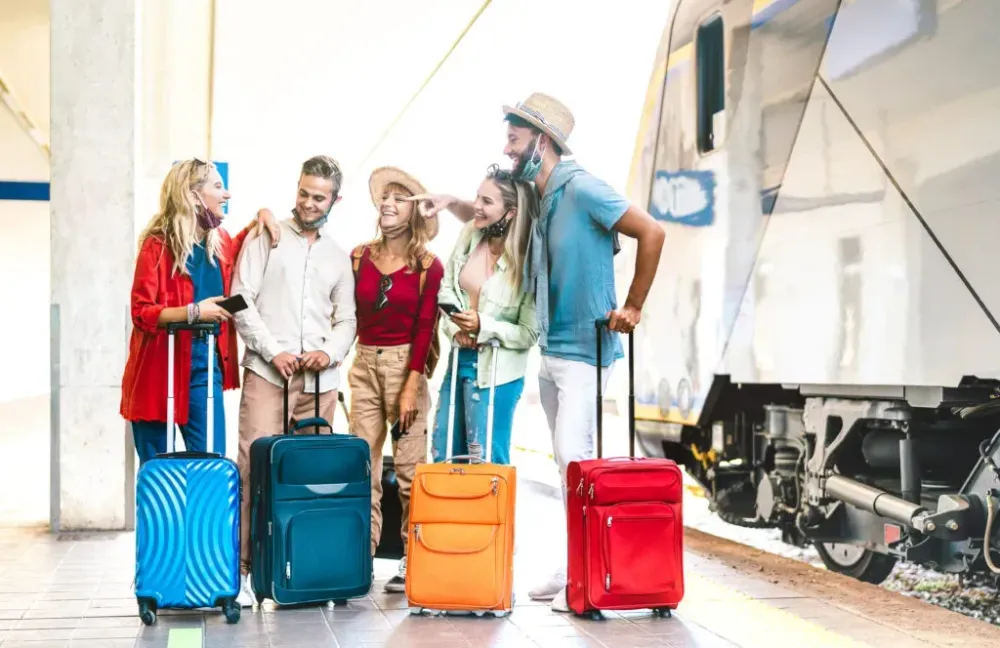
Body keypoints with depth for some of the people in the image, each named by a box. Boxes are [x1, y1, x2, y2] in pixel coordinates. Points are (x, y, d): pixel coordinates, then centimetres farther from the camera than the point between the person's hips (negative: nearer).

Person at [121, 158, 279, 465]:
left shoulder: (218, 241, 8)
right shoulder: (158, 246, -10)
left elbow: (235, 254, 34)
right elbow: (142, 313, -14)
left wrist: (258, 220, 16)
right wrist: (194, 312, -24)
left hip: (205, 366, 5)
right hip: (160, 369, -5)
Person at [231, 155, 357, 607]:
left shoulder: (338, 256, 18)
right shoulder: (266, 237, 7)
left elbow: (346, 319, 17)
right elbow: (242, 300, 0)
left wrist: (331, 352, -4)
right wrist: (272, 351, -9)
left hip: (319, 379, 4)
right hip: (267, 372, -3)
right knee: (256, 465, -12)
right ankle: (243, 566, -10)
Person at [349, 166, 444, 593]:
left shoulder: (427, 266, -1)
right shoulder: (360, 257, 8)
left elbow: (425, 327, -5)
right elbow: (350, 315, 9)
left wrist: (411, 386, -11)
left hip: (406, 364, -3)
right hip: (364, 363, 3)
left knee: (410, 466, -3)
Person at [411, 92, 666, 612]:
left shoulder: (580, 189, -14)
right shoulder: (536, 199, 11)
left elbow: (651, 233, -17)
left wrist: (633, 307, -13)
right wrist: (452, 203, 8)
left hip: (583, 350, -9)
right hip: (549, 352, 9)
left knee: (573, 454, -13)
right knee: (567, 461, 11)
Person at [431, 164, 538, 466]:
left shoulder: (526, 260, -17)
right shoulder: (469, 236, 0)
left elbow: (529, 333, -15)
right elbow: (446, 289, 10)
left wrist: (484, 327, -26)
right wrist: (455, 328, -7)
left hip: (496, 370, -7)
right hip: (459, 359, 7)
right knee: (442, 454, 17)